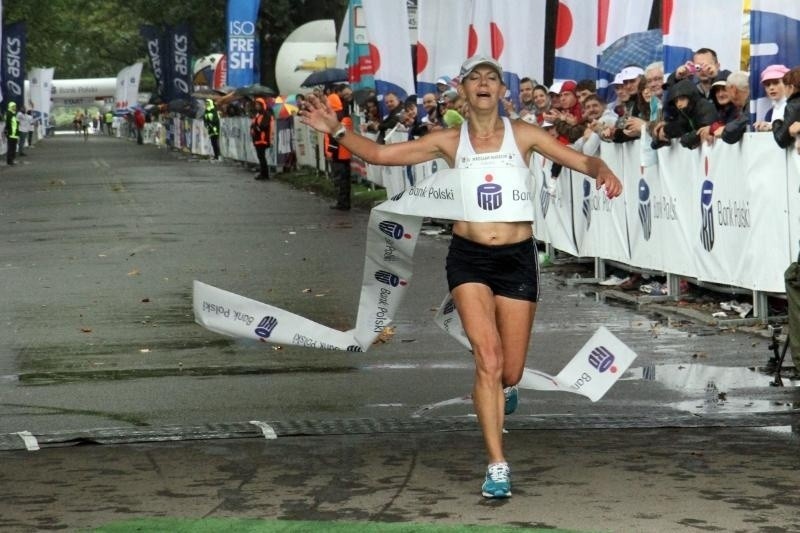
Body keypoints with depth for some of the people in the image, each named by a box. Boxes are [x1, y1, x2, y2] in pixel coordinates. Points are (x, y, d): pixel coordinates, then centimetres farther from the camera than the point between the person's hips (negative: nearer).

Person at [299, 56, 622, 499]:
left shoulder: (522, 135, 2)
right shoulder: (449, 141, 4)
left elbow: (582, 161, -2)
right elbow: (380, 154, 4)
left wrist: (603, 172, -24)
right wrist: (337, 131, -8)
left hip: (516, 258, 1)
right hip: (468, 258, -1)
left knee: (509, 371, 7)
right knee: (488, 359, -15)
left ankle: (505, 385, 47)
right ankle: (497, 465, -8)